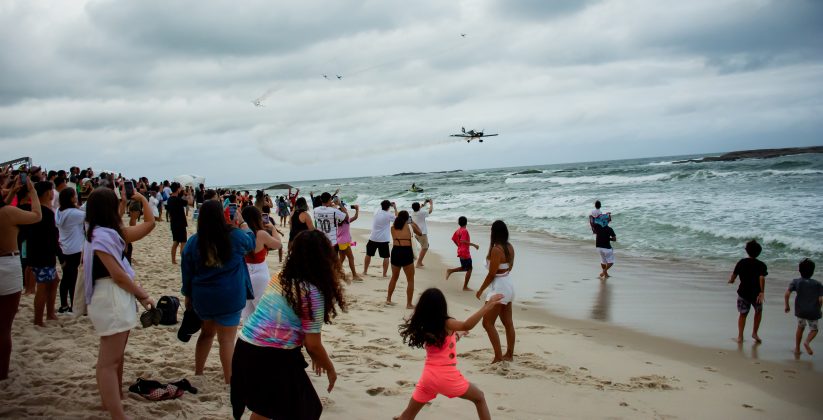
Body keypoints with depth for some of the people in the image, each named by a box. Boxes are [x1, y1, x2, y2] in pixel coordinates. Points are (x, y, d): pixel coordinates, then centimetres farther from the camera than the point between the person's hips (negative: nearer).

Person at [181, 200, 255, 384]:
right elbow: (250, 244, 14)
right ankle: (229, 381, 6)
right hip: (230, 298, -4)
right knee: (227, 339, 2)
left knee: (207, 331, 24)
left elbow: (187, 272, 6)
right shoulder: (236, 236, -9)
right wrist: (245, 228, 33)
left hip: (202, 298, 4)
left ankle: (198, 373, 32)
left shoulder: (193, 242, -3)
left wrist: (188, 295, 18)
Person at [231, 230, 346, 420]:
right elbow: (312, 344, -9)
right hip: (273, 358, -7)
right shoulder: (313, 292, -12)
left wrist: (315, 355, 25)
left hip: (245, 350, 8)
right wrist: (330, 368, 9)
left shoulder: (280, 278, 9)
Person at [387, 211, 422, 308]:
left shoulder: (393, 227, 8)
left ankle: (388, 299, 32)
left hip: (395, 252, 4)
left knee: (394, 277, 24)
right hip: (406, 253, -4)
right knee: (410, 280, 7)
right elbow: (419, 233, 19)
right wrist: (413, 223, 30)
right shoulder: (410, 226, 1)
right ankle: (409, 304, 5)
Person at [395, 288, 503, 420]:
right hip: (448, 376, -4)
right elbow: (466, 326, -31)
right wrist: (486, 308, -37)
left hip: (428, 376, 4)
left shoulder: (422, 327, 5)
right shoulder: (446, 324, -11)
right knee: (479, 398, 19)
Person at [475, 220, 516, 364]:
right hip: (509, 285, 9)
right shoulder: (510, 248, 4)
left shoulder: (496, 249, -21)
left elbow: (492, 274, -20)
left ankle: (498, 357, -8)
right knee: (508, 322, 15)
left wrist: (480, 290, -10)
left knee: (488, 322, -4)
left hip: (499, 287, -9)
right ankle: (509, 354, 24)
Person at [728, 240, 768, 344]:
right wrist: (761, 292, -27)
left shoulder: (741, 262, -4)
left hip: (743, 293, 1)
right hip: (756, 293, -1)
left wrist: (731, 280, 23)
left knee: (743, 314, 12)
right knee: (758, 312, 23)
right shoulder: (761, 265, -9)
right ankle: (754, 333, 22)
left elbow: (734, 275, 1)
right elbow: (762, 278, -24)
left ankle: (740, 336, 7)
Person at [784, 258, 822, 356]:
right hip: (813, 312, -1)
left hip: (800, 310, 1)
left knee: (800, 327, 24)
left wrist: (787, 306, 3)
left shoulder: (796, 282, 0)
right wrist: (818, 309, 9)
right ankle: (807, 341, -10)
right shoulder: (818, 284, 0)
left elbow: (787, 294, -11)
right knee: (814, 330, 19)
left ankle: (797, 348, 25)